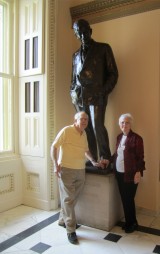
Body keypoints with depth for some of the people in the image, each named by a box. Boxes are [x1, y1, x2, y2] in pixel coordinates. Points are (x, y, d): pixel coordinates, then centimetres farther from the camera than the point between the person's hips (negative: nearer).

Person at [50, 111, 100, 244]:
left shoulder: (84, 134, 13)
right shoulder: (66, 131, -10)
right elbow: (54, 147, -10)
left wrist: (93, 161, 18)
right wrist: (55, 164, -16)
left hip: (80, 170, 7)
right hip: (66, 169, -7)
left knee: (73, 198, 14)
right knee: (68, 199, -1)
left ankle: (63, 220, 34)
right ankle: (71, 230, 9)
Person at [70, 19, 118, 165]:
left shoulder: (103, 48, 8)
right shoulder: (76, 55, 22)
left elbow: (113, 73, 3)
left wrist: (104, 91, -9)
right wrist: (73, 93, 8)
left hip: (96, 95, -4)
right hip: (80, 97, 5)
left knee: (98, 127, -15)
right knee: (87, 129, 3)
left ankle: (105, 159, -2)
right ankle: (93, 158, 12)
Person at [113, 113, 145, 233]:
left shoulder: (136, 138, -11)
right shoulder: (119, 137, 9)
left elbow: (140, 157, -12)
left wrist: (138, 172, -17)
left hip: (130, 174, -6)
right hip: (119, 173, 6)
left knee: (129, 199, 2)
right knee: (124, 199, 13)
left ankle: (133, 223, 23)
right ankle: (128, 222, 30)